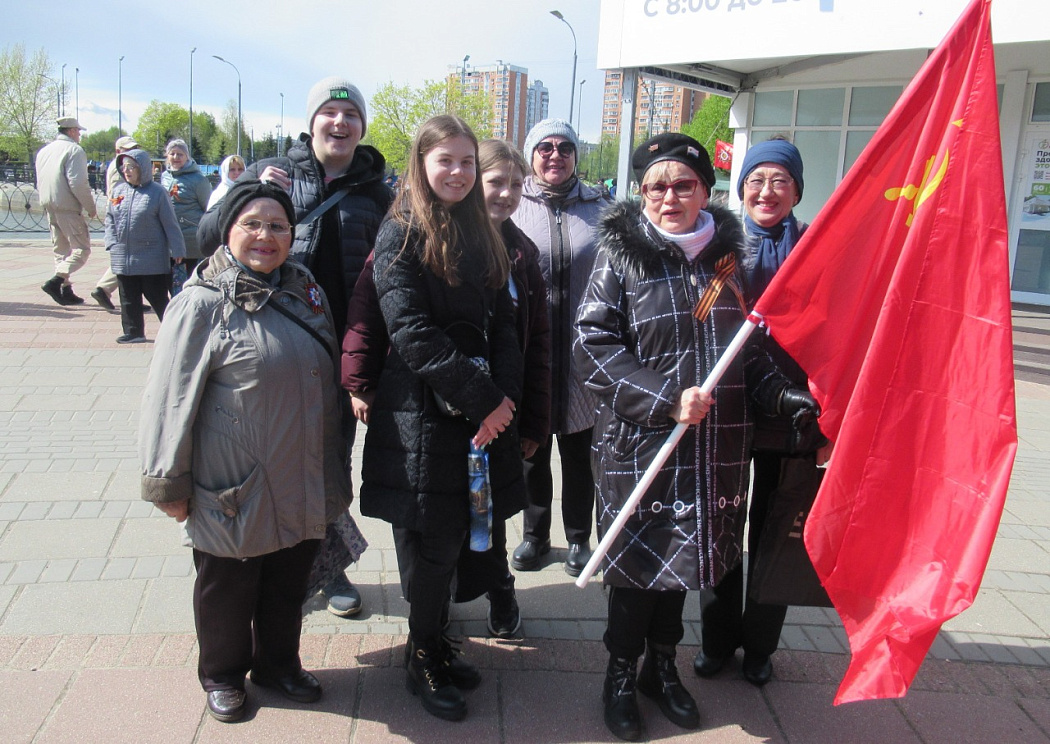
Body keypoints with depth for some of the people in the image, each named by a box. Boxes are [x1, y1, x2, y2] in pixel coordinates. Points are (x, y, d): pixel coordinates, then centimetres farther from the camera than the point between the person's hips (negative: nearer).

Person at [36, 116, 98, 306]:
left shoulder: (44, 151, 17)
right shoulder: (74, 150, -9)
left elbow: (40, 183, 21)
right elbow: (78, 183, -18)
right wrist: (91, 208, -10)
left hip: (48, 206, 8)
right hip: (68, 207, -8)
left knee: (61, 250, 15)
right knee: (82, 249, -6)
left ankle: (66, 291, 13)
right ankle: (56, 281, -22)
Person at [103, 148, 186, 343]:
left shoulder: (157, 192, -6)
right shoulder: (118, 190, 8)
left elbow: (170, 224, -5)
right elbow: (110, 219, 14)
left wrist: (177, 250, -6)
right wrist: (112, 243, 2)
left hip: (152, 258, -5)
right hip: (123, 257, 5)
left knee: (158, 298, 1)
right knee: (129, 299, 12)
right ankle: (133, 332, 22)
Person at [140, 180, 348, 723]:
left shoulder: (304, 292, 4)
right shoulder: (202, 303, -14)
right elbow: (172, 398, -11)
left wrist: (335, 463, 19)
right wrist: (169, 484, -7)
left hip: (303, 487, 5)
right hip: (233, 490, -5)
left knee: (289, 585, 21)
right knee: (227, 587, 16)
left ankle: (278, 662, 44)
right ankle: (223, 675, 40)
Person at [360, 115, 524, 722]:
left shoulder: (483, 237, 13)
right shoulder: (401, 234, -6)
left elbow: (503, 324, 9)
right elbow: (412, 331, -15)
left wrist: (505, 398, -6)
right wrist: (482, 398, -16)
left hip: (484, 410, 6)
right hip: (423, 412, -5)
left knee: (455, 534, 12)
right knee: (432, 540, 3)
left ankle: (436, 642, 29)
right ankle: (423, 659, 21)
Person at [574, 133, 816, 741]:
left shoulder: (726, 256, 6)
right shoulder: (620, 253, -6)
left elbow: (749, 346, 15)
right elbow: (593, 345, -12)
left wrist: (782, 393, -3)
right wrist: (667, 399, -20)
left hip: (715, 447, 4)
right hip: (638, 443, -4)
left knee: (683, 555, 16)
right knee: (637, 558, 7)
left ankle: (663, 665, 37)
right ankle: (622, 673, 30)